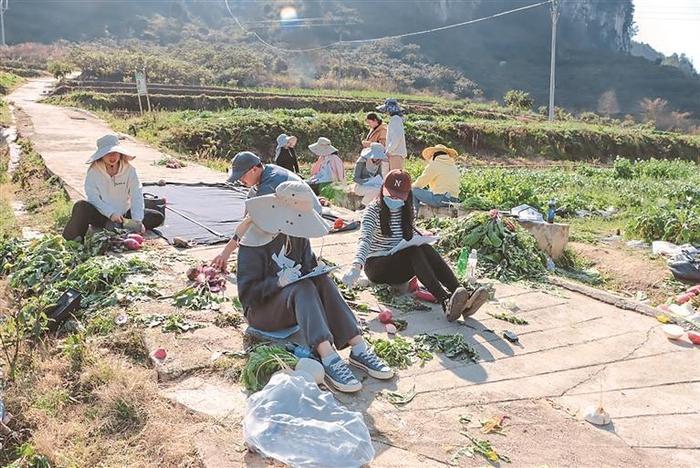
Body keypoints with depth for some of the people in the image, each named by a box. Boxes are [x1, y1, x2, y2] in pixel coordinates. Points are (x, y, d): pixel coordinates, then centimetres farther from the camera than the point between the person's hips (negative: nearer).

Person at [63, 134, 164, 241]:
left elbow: (137, 196, -12)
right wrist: (111, 213, -28)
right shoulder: (94, 171, -7)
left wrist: (137, 221, -26)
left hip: (124, 214, 2)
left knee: (158, 217, -17)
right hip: (101, 216, -2)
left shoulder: (129, 170, -5)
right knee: (81, 207, -33)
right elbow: (93, 197, -13)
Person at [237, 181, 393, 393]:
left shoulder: (297, 236, 4)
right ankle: (329, 359, -47)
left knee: (322, 281, -25)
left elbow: (308, 266, 12)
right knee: (302, 287, -35)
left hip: (296, 305, 6)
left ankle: (359, 349, -31)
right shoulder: (254, 243, -16)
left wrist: (315, 270, -12)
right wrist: (278, 282, -33)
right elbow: (247, 293, -18)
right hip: (262, 311, -6)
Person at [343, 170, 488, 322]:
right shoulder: (373, 210, -10)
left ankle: (464, 298, -43)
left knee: (426, 249, -27)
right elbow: (365, 239, -25)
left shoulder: (407, 211, 8)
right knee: (414, 252, -32)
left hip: (400, 267, 5)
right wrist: (356, 265, -42)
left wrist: (423, 239, -10)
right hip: (377, 266, -5)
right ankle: (446, 301, -52)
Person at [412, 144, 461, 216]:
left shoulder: (434, 165, -4)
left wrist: (412, 186, 19)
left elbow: (420, 183, -2)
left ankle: (416, 215, 7)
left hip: (440, 199, -8)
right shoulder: (454, 167, 16)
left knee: (413, 190, 6)